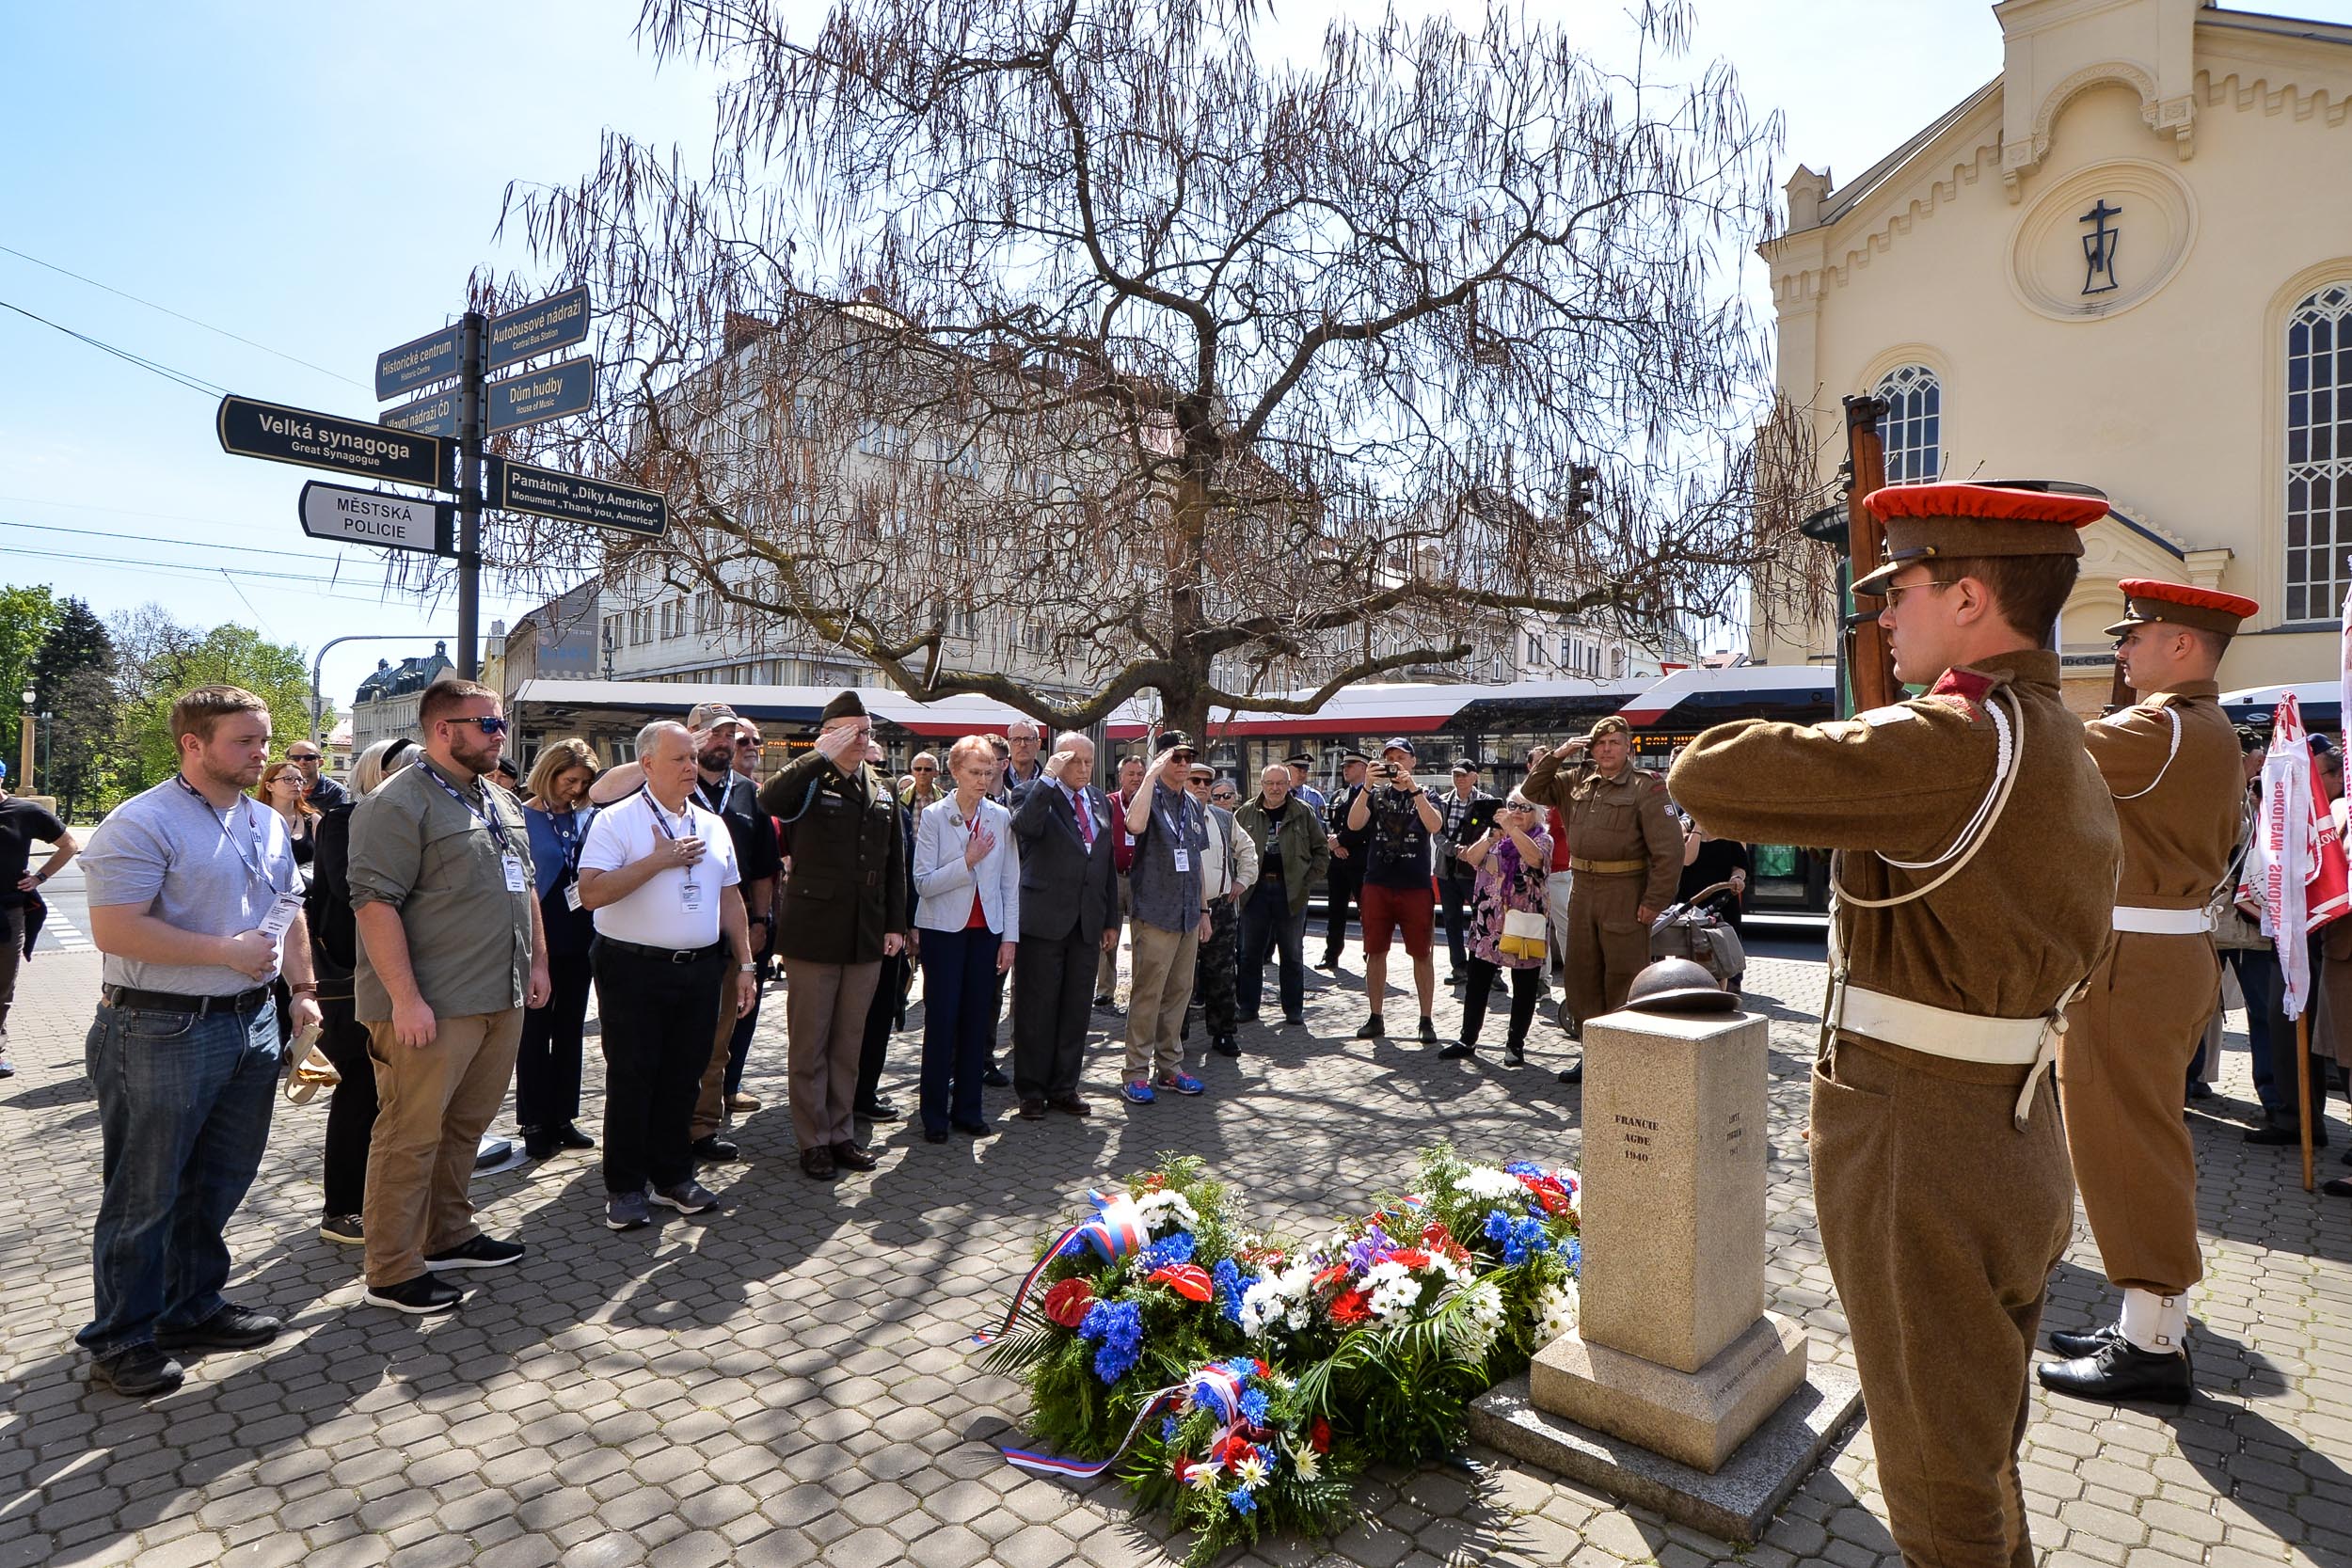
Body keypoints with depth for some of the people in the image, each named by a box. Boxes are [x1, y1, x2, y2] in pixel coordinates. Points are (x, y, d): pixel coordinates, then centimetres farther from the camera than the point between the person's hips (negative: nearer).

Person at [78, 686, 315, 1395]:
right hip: (164, 1034, -7)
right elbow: (114, 930, -21)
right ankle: (120, 1341, 20)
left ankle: (192, 1307, 33)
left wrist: (303, 989, 14)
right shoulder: (142, 823, -14)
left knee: (219, 1183, 17)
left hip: (253, 1024, 8)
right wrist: (226, 951, -21)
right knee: (145, 1194, 5)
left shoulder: (267, 824, 11)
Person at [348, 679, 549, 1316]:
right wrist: (406, 998, -21)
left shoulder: (503, 803, 16)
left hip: (503, 1001, 8)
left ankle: (448, 1235, 32)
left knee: (465, 1127, 18)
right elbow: (374, 903, -18)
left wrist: (536, 960, 17)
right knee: (411, 1136, 1)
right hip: (431, 1008, -8)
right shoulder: (399, 804, -12)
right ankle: (393, 1273, 13)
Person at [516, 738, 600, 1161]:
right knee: (536, 1031, 5)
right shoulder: (522, 818, -7)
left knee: (571, 1030, 11)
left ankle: (563, 1118, 22)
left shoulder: (589, 816, 7)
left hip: (579, 937, 5)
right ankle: (534, 1123, 14)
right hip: (538, 937, -5)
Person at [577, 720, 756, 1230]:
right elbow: (591, 892, -16)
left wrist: (744, 965, 12)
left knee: (684, 1078, 12)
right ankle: (625, 1187, 17)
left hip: (701, 970, 5)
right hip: (635, 970, -5)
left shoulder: (712, 825, 12)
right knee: (631, 1079, 4)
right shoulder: (617, 821, -6)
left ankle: (674, 1176, 25)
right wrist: (658, 860, -18)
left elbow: (730, 899, 16)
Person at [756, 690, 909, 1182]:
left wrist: (896, 924, 9)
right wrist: (822, 755, -26)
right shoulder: (809, 783, -5)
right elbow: (769, 799, -30)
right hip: (814, 933, -5)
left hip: (867, 937, 5)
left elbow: (895, 865, 14)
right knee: (810, 1045, 5)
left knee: (849, 1044, 14)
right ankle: (813, 1141, 17)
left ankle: (842, 1133, 25)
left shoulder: (882, 791, 11)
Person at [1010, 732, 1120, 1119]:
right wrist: (1048, 778, -28)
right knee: (1036, 1010, 3)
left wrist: (1111, 920, 15)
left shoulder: (1100, 802, 13)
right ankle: (1031, 1091, 15)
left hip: (1087, 923, 5)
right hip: (1043, 921, -5)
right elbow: (1024, 827, -29)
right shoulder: (1036, 796, -4)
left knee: (1075, 1010, 11)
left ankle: (1064, 1089, 22)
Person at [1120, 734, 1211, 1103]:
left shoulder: (1193, 806, 15)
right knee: (1147, 993, -4)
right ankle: (1137, 1073, 5)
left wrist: (1203, 909, 19)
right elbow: (1135, 824, -33)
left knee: (1179, 992, 12)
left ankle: (1169, 1066, 22)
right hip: (1155, 913, -7)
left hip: (1188, 916, 7)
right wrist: (1152, 774, -26)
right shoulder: (1150, 797, -7)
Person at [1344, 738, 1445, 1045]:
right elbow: (1354, 824, -10)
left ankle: (1426, 1020, 11)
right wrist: (1368, 786, -22)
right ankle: (1376, 1019, 15)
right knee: (1375, 952, 6)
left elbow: (1435, 825, -16)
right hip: (1377, 884, 2)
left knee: (1421, 953, 2)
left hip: (1416, 887, -2)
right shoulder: (1375, 795, 8)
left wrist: (1413, 788, -26)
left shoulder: (1423, 795, 4)